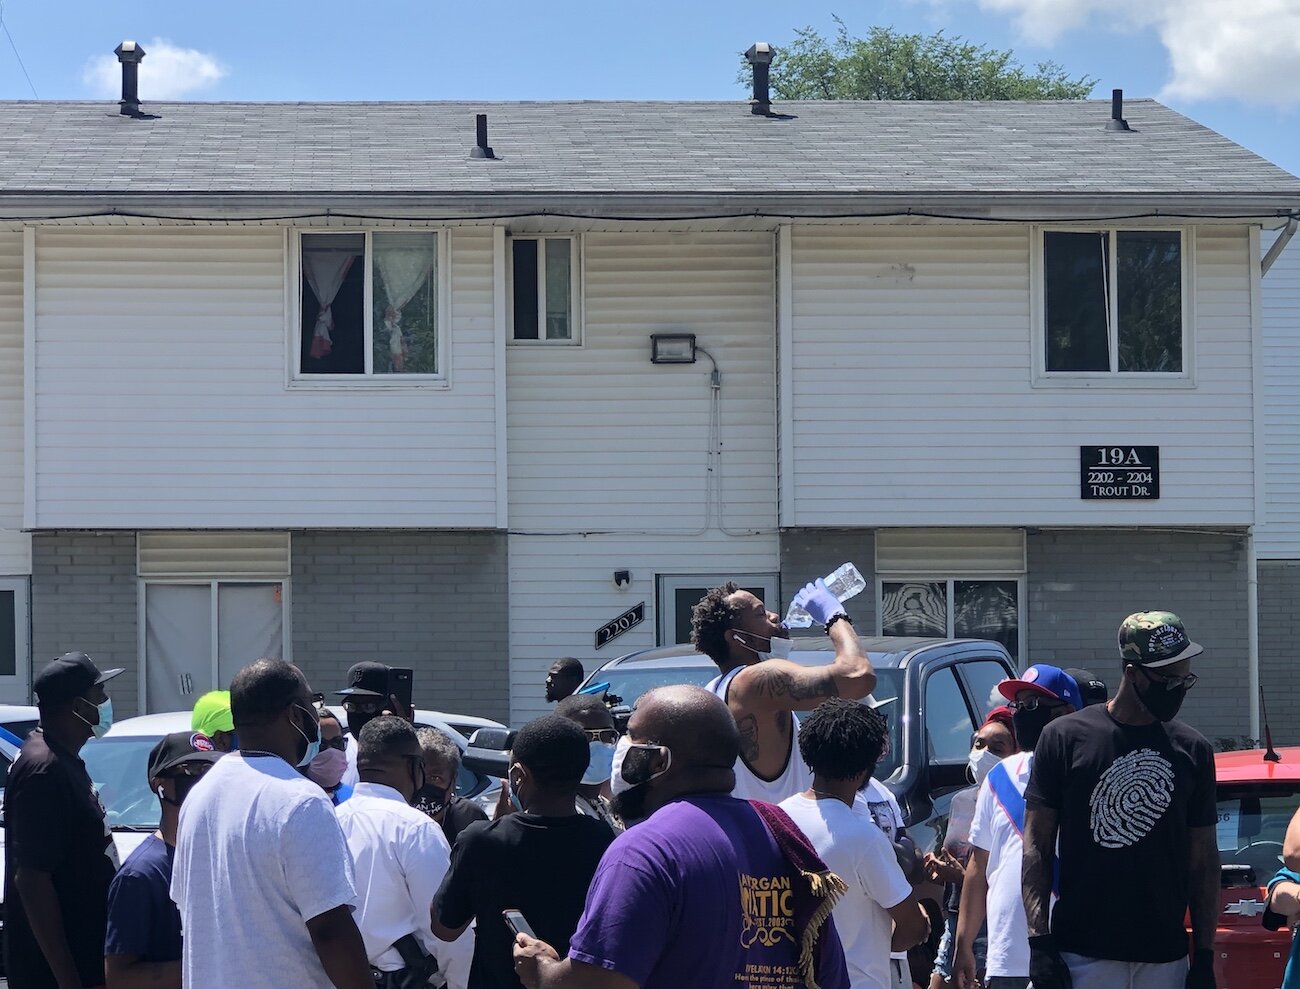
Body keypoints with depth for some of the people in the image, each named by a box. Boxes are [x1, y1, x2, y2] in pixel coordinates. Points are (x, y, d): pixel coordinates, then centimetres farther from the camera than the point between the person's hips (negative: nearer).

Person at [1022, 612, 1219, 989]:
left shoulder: (1192, 749, 8)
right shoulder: (1066, 737, 0)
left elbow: (1204, 860, 11)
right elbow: (1037, 846, 1)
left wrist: (1205, 957, 7)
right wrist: (1039, 940, -7)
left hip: (1165, 958, 3)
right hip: (1081, 955, -3)